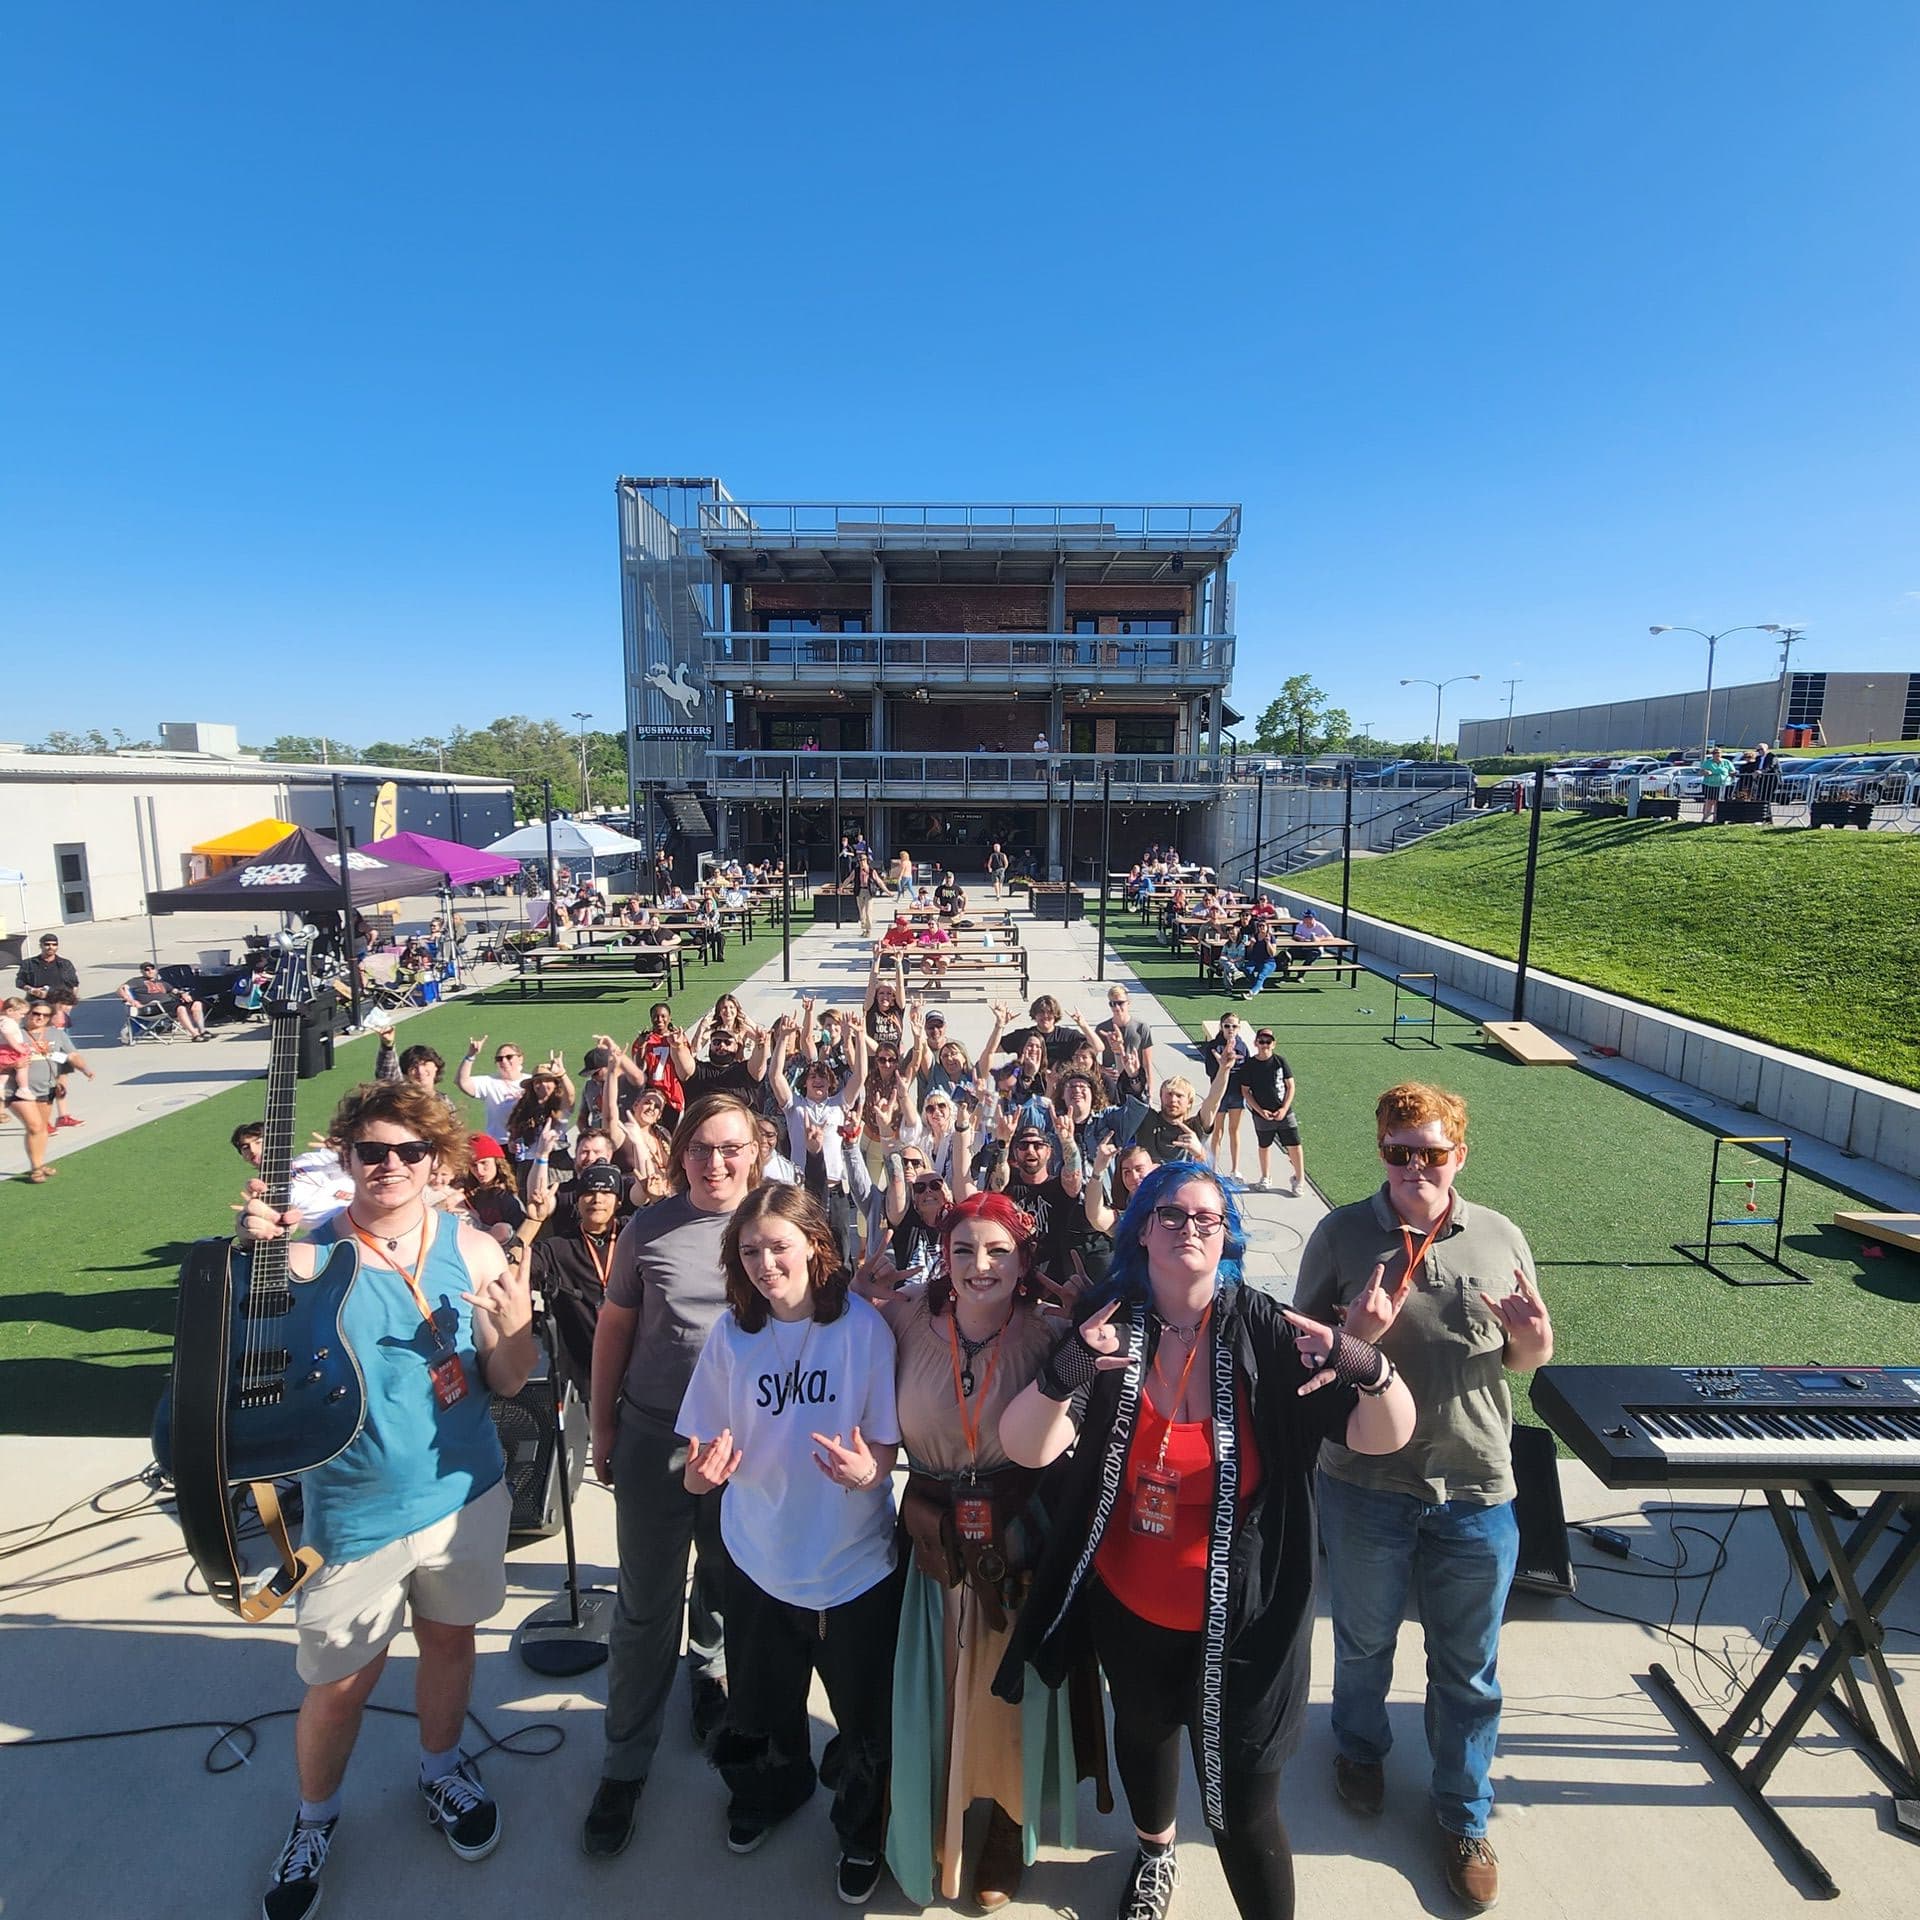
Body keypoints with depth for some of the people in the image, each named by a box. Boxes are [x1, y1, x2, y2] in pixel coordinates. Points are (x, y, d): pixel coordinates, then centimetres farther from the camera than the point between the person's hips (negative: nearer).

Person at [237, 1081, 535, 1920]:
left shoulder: (472, 1249, -9)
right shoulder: (305, 1253, -15)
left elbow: (507, 1383, -4)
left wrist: (514, 1330, -26)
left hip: (465, 1494, 2)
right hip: (355, 1513, -2)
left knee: (449, 1637, 21)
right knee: (340, 1681, 13)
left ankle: (442, 1767, 49)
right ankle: (315, 1815, 44)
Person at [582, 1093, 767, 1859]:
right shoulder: (648, 1229, -7)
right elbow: (614, 1328, 3)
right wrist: (602, 1427, 6)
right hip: (653, 1439, 0)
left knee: (727, 1585, 21)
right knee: (644, 1608, 10)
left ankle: (710, 1668, 51)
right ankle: (625, 1761, 29)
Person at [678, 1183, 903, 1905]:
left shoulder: (863, 1326, -17)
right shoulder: (732, 1331, -8)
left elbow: (888, 1447, -11)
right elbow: (704, 1455, 0)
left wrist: (867, 1472, -32)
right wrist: (704, 1471, -22)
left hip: (855, 1565, -2)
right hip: (760, 1560, 3)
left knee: (865, 1720, 14)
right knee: (760, 1708, 23)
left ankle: (862, 1833, 45)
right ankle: (766, 1794, 56)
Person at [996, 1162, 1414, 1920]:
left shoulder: (1265, 1330, -20)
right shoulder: (1103, 1324, -16)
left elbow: (1387, 1435, -20)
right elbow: (1025, 1449, -23)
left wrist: (1370, 1366, -43)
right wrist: (1063, 1376, -44)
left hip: (1239, 1619, -3)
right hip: (1128, 1607, 3)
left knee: (1242, 1805, 5)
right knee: (1143, 1733, 29)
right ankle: (1155, 1854, 61)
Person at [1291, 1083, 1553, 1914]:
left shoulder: (1500, 1237, -5)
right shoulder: (1341, 1233, -11)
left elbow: (1526, 1358, 8)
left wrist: (1535, 1339, -16)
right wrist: (1352, 1335, -24)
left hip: (1476, 1487, 1)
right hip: (1365, 1482, 0)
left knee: (1468, 1668, 17)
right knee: (1363, 1641, 23)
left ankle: (1463, 1815, 42)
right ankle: (1360, 1746, 53)